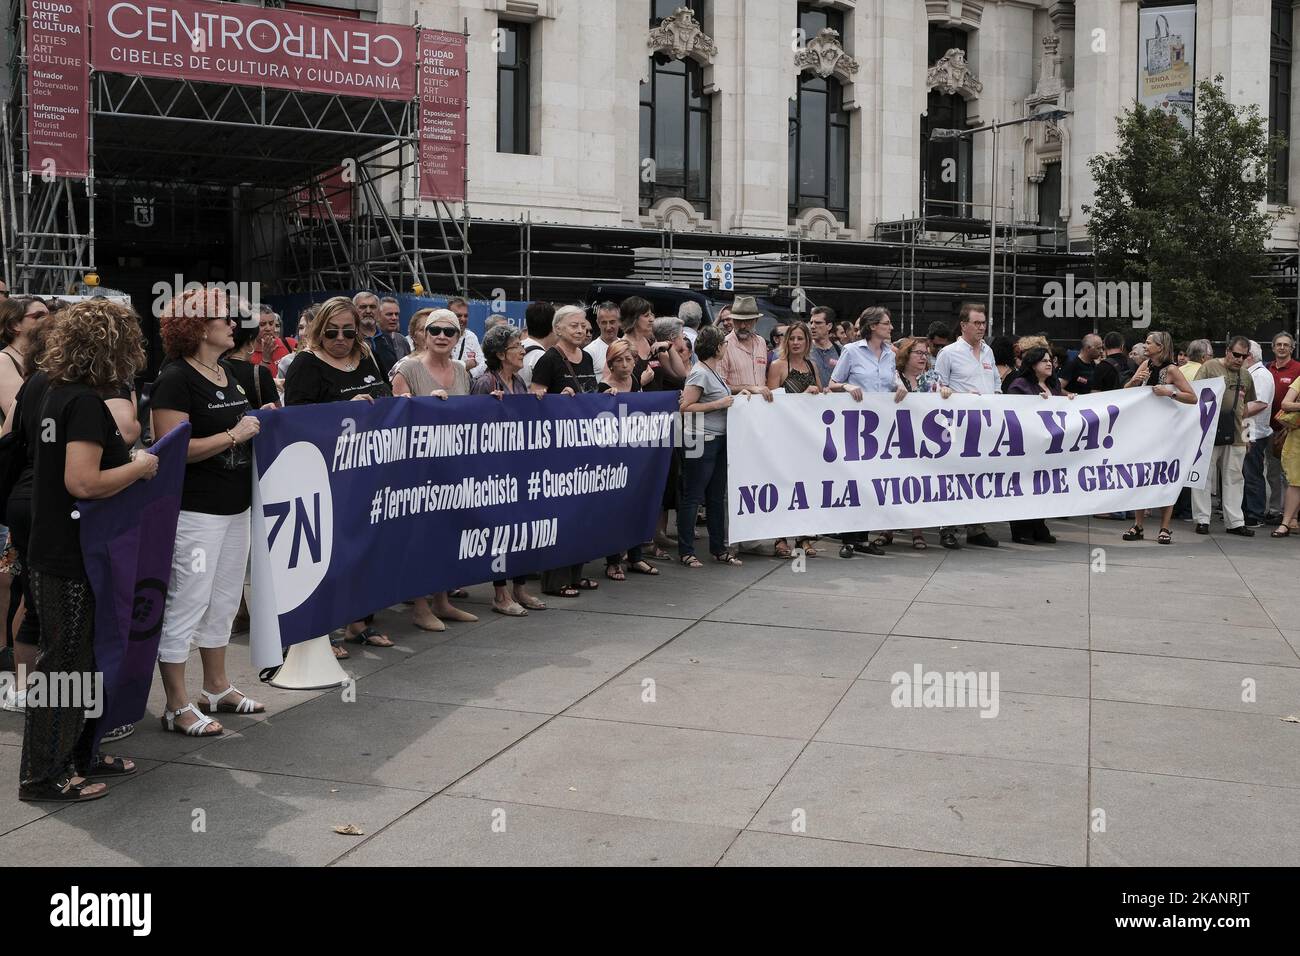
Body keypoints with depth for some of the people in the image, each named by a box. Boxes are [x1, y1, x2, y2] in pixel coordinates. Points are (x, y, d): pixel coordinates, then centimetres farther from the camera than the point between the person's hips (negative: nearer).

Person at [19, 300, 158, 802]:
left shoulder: (56, 395, 10)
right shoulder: (86, 403, -20)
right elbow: (83, 482, -28)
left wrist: (125, 459, 12)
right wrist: (141, 466, -16)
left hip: (54, 551, 10)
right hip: (72, 559, -10)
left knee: (82, 658, 19)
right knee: (65, 664, 1)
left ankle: (80, 754, 31)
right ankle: (44, 776, 12)